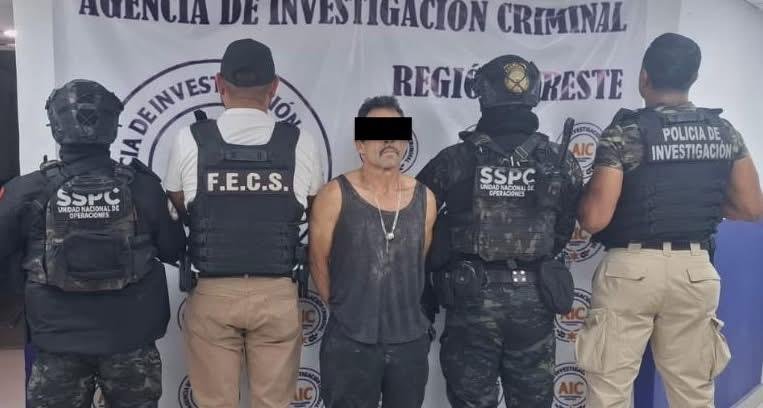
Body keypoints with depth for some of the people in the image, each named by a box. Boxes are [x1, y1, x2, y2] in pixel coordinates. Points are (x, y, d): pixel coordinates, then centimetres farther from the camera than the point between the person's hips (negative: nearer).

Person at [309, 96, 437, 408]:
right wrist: (343, 308, 7)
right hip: (350, 342, -3)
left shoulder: (424, 197, 2)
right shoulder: (335, 195, -10)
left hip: (411, 340, 4)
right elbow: (318, 261, -2)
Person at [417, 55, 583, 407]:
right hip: (534, 298, 2)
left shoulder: (455, 159, -7)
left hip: (472, 296, -2)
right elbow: (565, 228, 5)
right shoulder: (560, 162, -1)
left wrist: (441, 265, 16)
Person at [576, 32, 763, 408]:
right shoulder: (724, 132, 4)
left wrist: (586, 192, 5)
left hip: (631, 268, -4)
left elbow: (594, 219, -16)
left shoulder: (626, 132, -11)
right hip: (695, 270, 5)